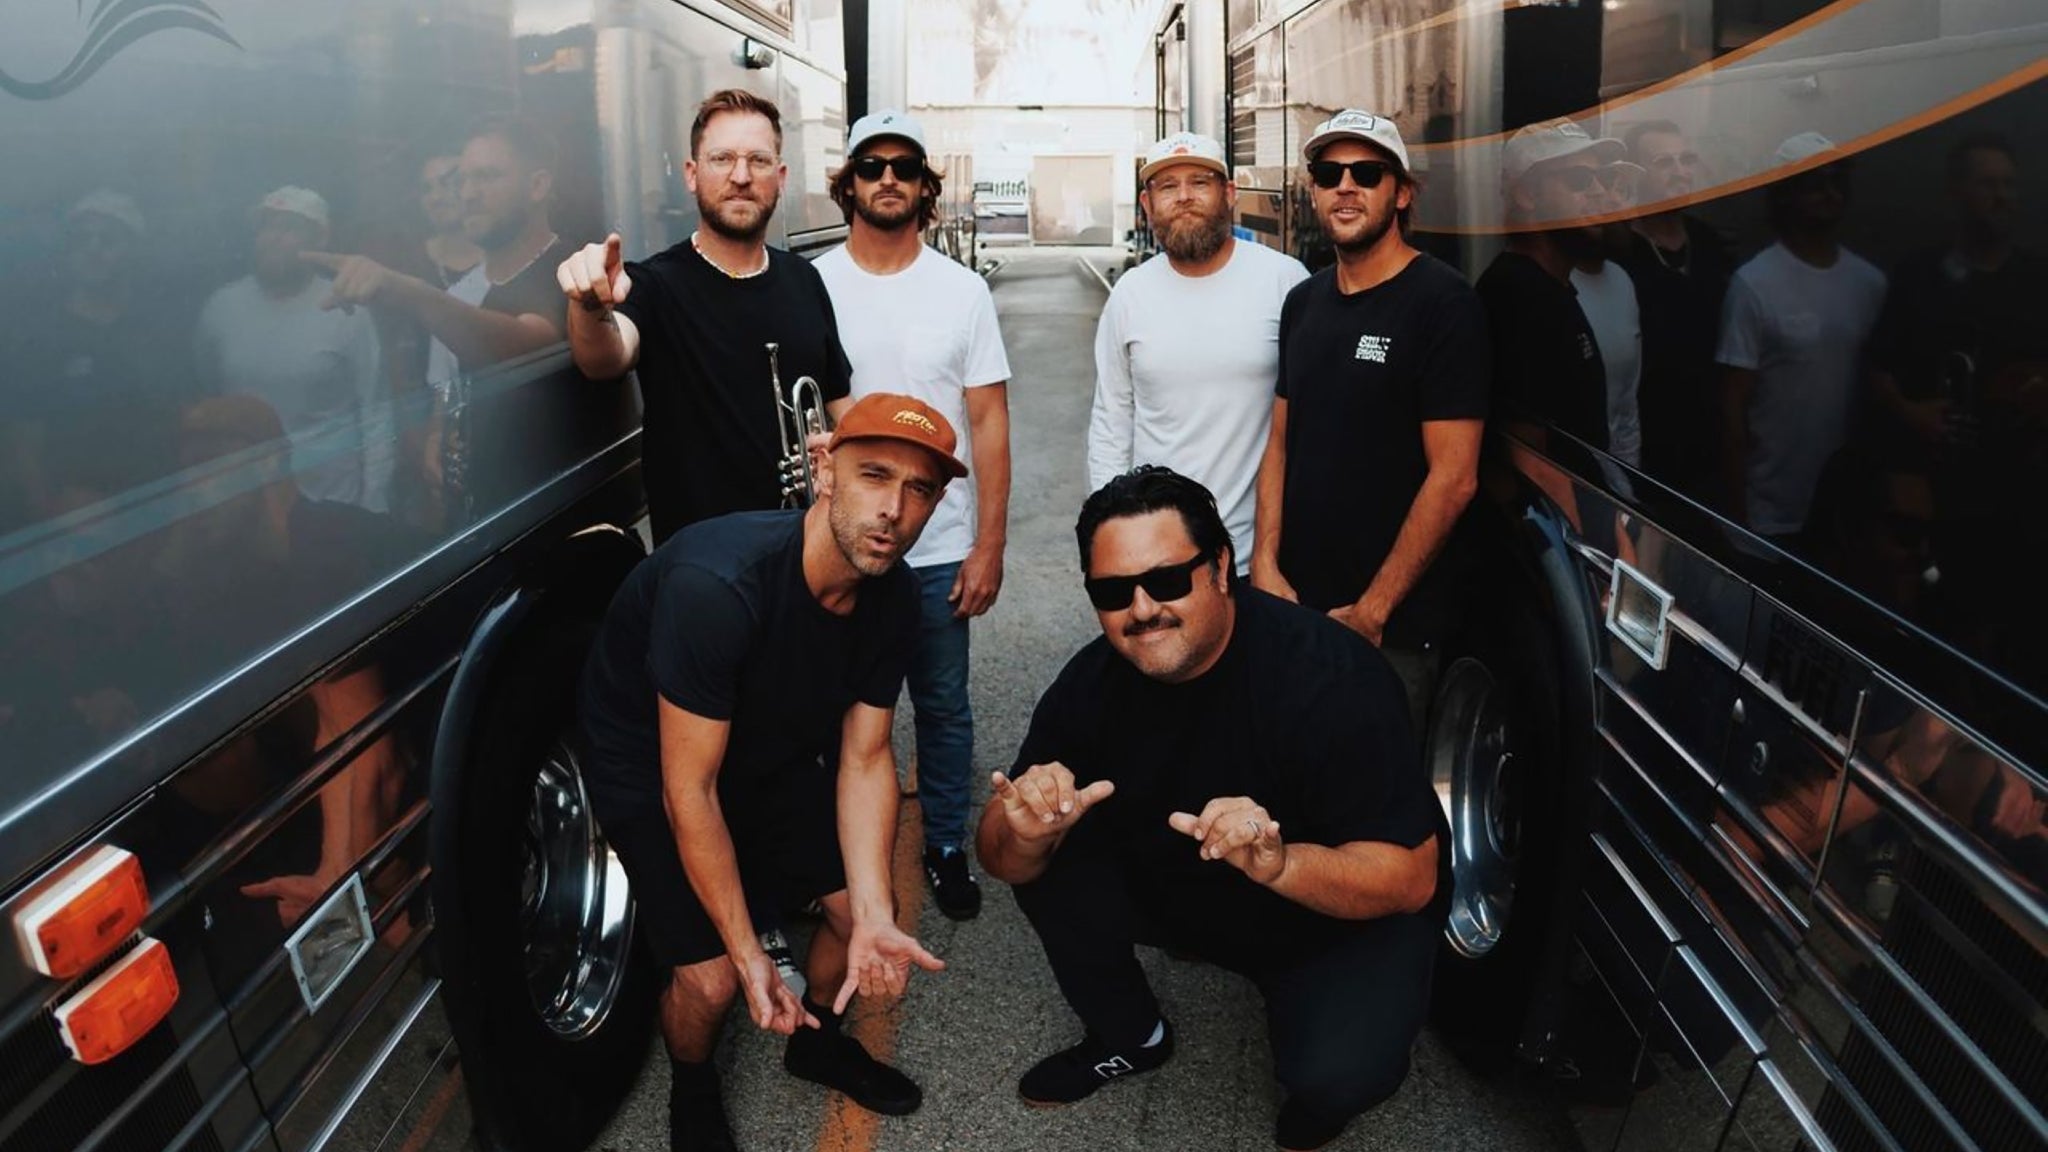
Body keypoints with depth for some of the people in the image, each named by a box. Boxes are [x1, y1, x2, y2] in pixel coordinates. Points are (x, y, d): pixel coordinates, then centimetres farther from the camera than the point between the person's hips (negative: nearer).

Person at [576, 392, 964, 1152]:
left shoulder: (894, 595, -17)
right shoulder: (716, 585, -38)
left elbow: (865, 758, -10)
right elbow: (688, 790, -31)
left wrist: (873, 914, -21)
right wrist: (748, 954, -27)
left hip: (769, 756, 6)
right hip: (650, 769, -6)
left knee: (862, 907, 5)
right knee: (711, 977, -13)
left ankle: (817, 1039, 37)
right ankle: (692, 1087, 23)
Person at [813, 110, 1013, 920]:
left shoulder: (962, 290, 1)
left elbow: (989, 421, 0)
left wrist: (989, 545, -5)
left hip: (939, 549, 1)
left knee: (944, 707, 12)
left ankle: (946, 847, 29)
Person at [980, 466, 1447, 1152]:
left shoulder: (1329, 677, -30)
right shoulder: (1094, 682, -15)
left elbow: (1412, 877, -28)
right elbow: (1002, 859, -12)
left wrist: (1280, 863, -47)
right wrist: (1026, 833, -37)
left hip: (1340, 915, -4)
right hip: (1178, 893, 5)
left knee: (1341, 1069, -30)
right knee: (1054, 856, -14)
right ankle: (1130, 1038, 13)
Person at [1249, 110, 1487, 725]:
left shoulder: (1442, 302, -12)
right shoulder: (1303, 301, 9)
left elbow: (1454, 478, -16)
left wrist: (1371, 611, -15)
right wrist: (1266, 565, -1)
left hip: (1391, 627, -6)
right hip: (1293, 604, 6)